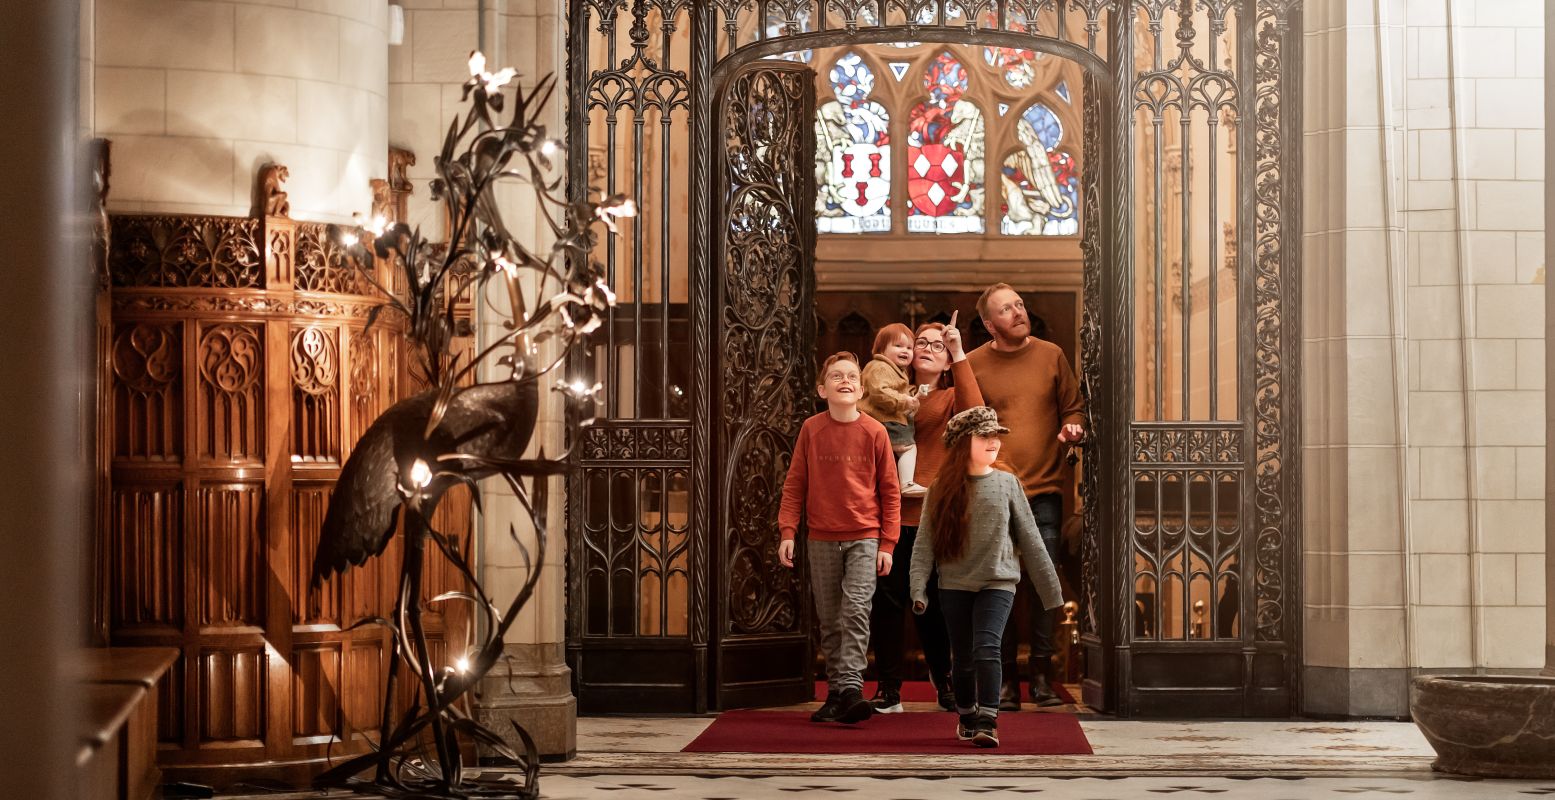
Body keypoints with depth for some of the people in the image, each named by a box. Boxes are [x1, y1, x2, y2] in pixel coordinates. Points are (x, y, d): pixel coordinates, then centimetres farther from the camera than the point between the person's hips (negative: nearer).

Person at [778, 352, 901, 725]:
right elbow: (794, 484, 5)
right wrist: (787, 531, -4)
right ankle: (836, 692, 14)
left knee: (856, 610, -16)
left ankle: (850, 687, -19)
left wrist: (887, 543, -2)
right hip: (821, 539, 2)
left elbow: (890, 491, 2)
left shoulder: (874, 432, -2)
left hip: (864, 537, -2)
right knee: (830, 620, 7)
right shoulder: (811, 429, 2)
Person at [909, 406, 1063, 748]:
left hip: (998, 582, -1)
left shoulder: (1007, 484, 2)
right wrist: (918, 589, -14)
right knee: (962, 658, 10)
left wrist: (1051, 591, 5)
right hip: (954, 585, 1)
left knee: (987, 648, -19)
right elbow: (924, 543, -2)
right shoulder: (943, 489, 1)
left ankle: (987, 723, -17)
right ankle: (967, 717, 31)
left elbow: (1030, 541, 5)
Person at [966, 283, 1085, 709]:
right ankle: (1006, 679, 7)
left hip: (1044, 488, 1)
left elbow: (1072, 407, 15)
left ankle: (1042, 674, 6)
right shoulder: (973, 364, 1)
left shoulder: (1051, 355, 5)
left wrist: (1072, 427, -6)